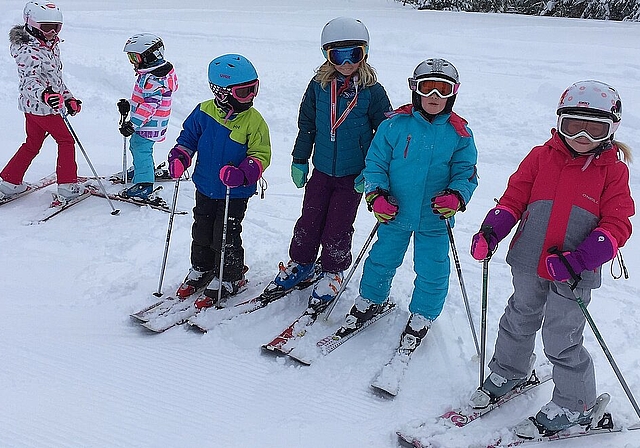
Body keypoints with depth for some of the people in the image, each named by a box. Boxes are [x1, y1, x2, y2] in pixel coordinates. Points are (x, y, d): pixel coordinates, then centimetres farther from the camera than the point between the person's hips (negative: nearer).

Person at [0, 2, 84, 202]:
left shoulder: (51, 46, 11)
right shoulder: (29, 51, -20)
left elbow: (56, 77, 22)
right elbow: (30, 79, -35)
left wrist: (69, 98, 18)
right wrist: (43, 95, -54)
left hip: (33, 105, 9)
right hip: (42, 106, -9)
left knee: (32, 144, 17)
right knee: (66, 140, 1)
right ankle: (67, 186, 6)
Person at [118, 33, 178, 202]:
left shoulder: (154, 79, -25)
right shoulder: (149, 73, 9)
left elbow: (149, 105, -28)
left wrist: (133, 124, -27)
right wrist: (129, 105, 26)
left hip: (150, 124, -11)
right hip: (147, 122, 11)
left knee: (142, 150, -9)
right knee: (136, 145, 26)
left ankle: (144, 186, -6)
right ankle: (145, 170, 46)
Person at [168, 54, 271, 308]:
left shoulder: (254, 121, -14)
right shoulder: (204, 112, -6)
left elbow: (260, 156, -12)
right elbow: (188, 138, 10)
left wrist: (242, 173, -29)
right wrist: (179, 158, -8)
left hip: (235, 194, -4)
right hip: (205, 188, 4)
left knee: (225, 237, 3)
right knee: (201, 232, 18)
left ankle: (227, 279, 22)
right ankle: (200, 271, 38)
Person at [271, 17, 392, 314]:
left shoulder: (372, 92, -10)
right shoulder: (319, 86, -3)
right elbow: (306, 125, 8)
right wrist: (299, 161, 9)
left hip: (353, 175, -3)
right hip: (321, 169, 3)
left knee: (339, 226, 5)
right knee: (310, 219, 11)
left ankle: (332, 273, 24)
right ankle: (301, 264, 32)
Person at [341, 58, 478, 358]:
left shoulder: (459, 134, -4)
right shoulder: (395, 124, -7)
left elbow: (466, 173, -1)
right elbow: (375, 163, -2)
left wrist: (456, 197, -22)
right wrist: (377, 195, -17)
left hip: (434, 220, 0)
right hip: (395, 213, 0)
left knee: (432, 270, 8)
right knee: (383, 259, 16)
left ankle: (422, 316, 33)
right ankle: (371, 300, 42)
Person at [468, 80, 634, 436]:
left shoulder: (613, 170, -4)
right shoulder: (540, 157, 0)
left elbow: (617, 225, -8)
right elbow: (514, 199, 2)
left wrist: (578, 260, -22)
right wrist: (490, 231, -15)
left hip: (573, 273, -3)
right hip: (529, 264, 3)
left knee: (562, 341, 5)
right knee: (519, 321, 20)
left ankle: (575, 405, 27)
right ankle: (509, 372, 46)